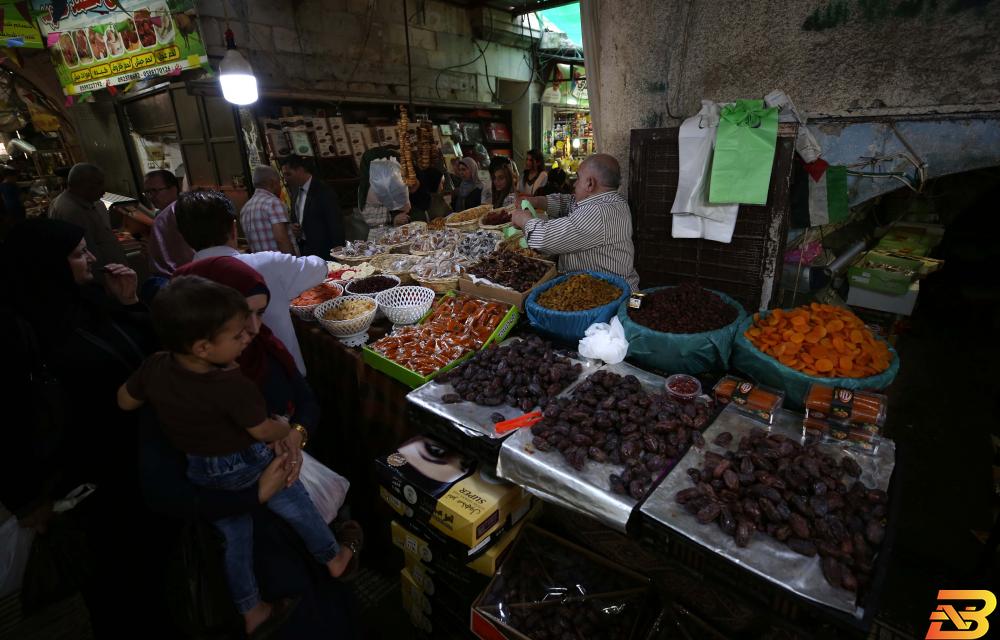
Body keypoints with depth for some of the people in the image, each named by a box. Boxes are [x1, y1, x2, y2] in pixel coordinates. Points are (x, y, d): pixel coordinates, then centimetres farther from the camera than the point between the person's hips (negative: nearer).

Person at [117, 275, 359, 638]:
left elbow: (125, 401, 3)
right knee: (298, 509, 20)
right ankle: (333, 559, 43)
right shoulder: (232, 386, -36)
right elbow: (265, 432, -22)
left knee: (234, 537, 24)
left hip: (200, 473, 6)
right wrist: (287, 426, -3)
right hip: (248, 468, -5)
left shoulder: (155, 368, -18)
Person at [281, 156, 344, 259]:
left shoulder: (324, 191, -10)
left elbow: (336, 225, -12)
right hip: (303, 251, 7)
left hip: (323, 251, -6)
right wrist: (294, 228, 1)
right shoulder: (295, 193, 13)